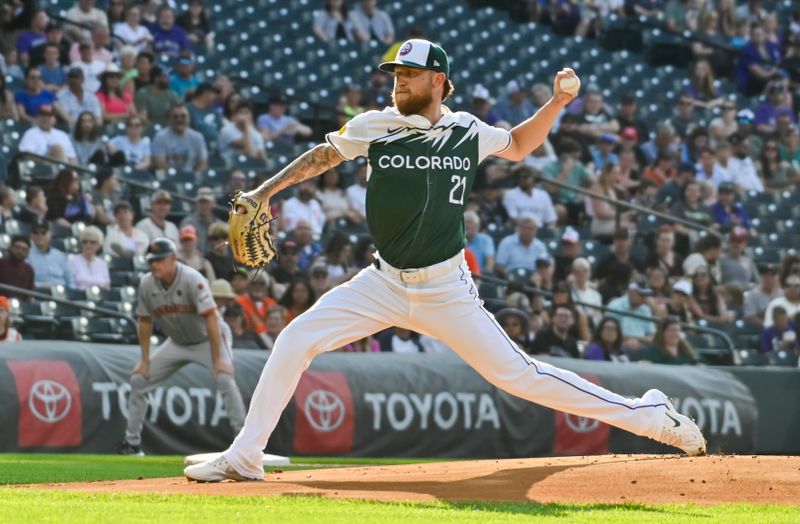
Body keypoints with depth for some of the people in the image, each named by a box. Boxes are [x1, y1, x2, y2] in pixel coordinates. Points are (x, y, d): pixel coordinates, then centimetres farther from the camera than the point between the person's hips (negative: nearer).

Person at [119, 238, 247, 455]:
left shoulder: (192, 280, -29)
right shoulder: (146, 284, -12)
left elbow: (211, 318, -30)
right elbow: (145, 321, 0)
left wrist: (217, 360, -33)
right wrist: (145, 360, -3)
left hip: (207, 339, -6)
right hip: (177, 343, 6)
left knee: (225, 379, -28)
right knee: (138, 379, 1)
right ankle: (132, 443, 11)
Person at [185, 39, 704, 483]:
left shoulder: (467, 132, 0)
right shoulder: (376, 126, -2)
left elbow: (518, 145, 19)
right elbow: (323, 155, 10)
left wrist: (556, 103, 5)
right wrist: (266, 190, 1)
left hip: (447, 291, -2)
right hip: (384, 283, 2)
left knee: (517, 374, -6)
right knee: (295, 340, -12)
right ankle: (243, 458, -2)